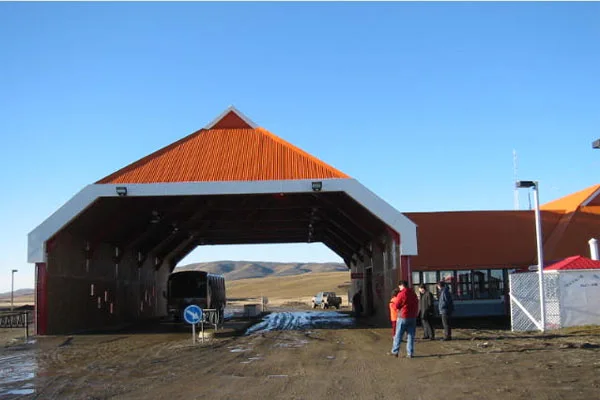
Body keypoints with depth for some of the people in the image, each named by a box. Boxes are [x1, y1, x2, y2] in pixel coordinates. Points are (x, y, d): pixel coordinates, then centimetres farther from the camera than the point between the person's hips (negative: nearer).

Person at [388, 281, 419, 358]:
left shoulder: (401, 294, -11)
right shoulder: (413, 293, 8)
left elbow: (396, 306, -8)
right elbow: (417, 305, 13)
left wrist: (394, 302, 11)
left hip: (403, 317, -5)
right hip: (413, 317, 5)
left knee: (398, 335, 4)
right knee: (411, 336, 6)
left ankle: (395, 351, 8)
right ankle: (410, 353, 4)